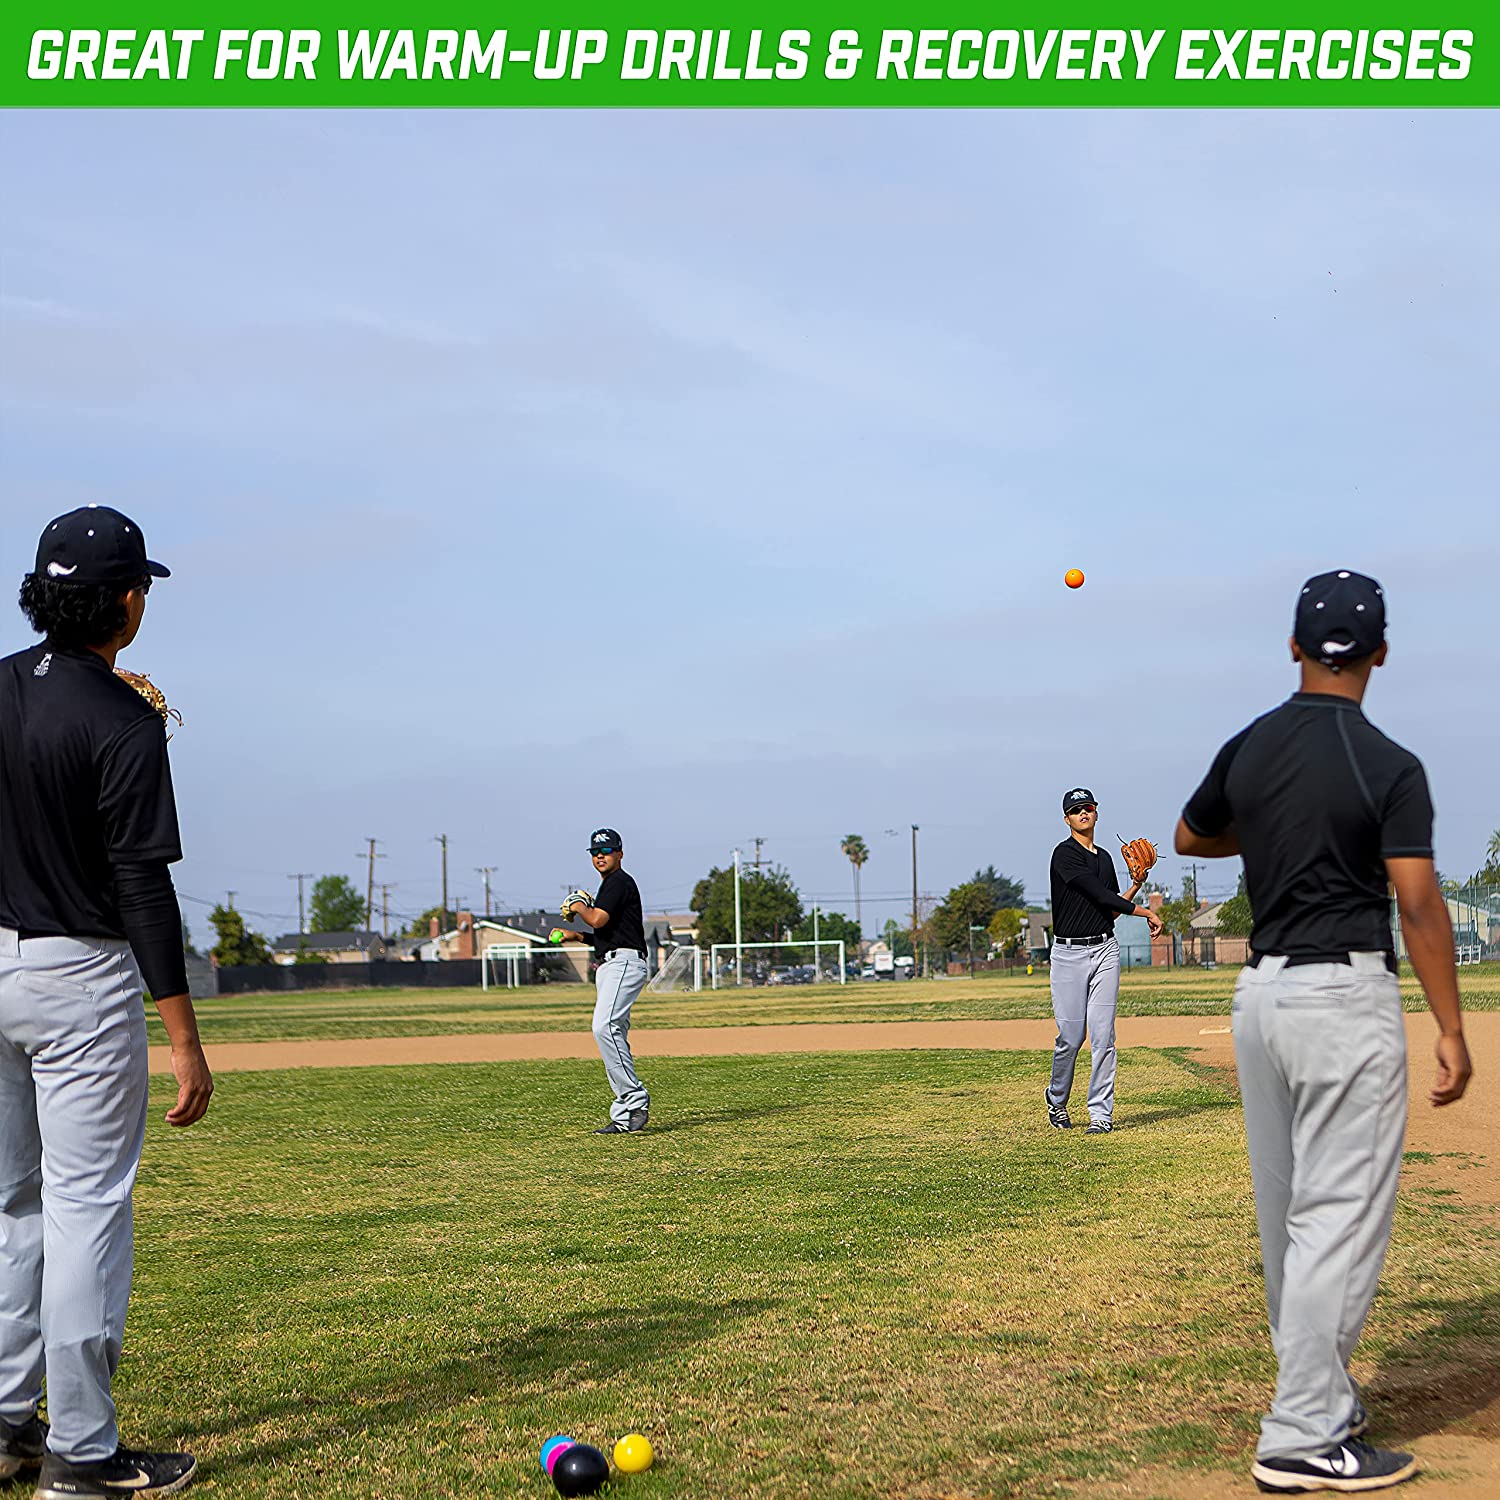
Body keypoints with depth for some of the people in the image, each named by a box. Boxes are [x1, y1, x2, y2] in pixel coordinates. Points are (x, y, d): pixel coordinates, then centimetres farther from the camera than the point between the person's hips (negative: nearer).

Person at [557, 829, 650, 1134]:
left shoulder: (620, 881, -7)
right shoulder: (610, 885, 25)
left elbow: (598, 919, -20)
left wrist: (578, 906, 0)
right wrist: (578, 936, 17)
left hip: (624, 963, -11)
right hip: (609, 966, 11)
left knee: (605, 1027, -25)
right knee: (612, 1034, 6)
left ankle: (635, 1098, -24)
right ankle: (624, 1118, 5)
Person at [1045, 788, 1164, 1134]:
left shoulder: (1104, 858, 17)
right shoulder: (1065, 854, -7)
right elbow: (1100, 895, -15)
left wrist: (1137, 883, 7)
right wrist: (1146, 912, -12)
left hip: (1105, 950, 5)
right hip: (1069, 953, -5)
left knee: (1103, 1034, -2)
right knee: (1071, 1036, -2)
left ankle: (1101, 1112, 1)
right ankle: (1056, 1100, 22)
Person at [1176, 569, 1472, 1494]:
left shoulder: (1247, 752, 6)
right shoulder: (1390, 768, -12)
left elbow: (1191, 837, 23)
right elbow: (1420, 904, -14)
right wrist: (1452, 1030, -9)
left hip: (1262, 992, 7)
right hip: (1347, 998, -7)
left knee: (1288, 1214, 15)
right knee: (1343, 1215, -5)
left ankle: (1320, 1396, 28)